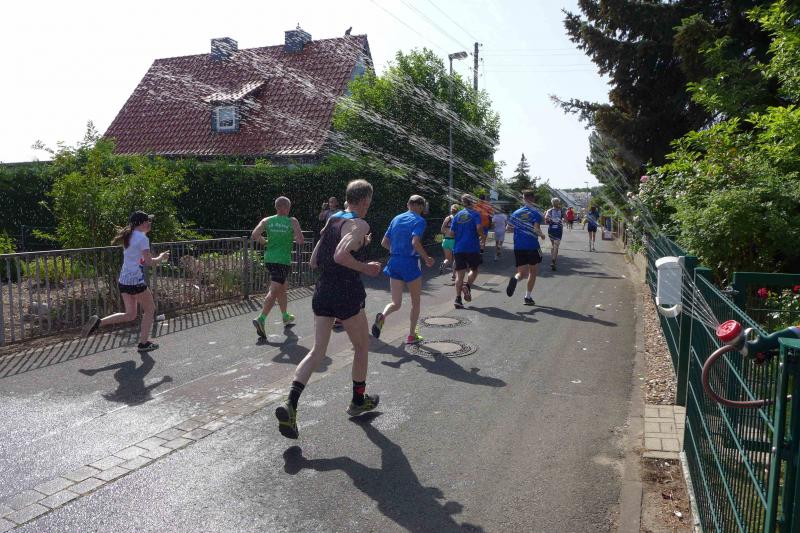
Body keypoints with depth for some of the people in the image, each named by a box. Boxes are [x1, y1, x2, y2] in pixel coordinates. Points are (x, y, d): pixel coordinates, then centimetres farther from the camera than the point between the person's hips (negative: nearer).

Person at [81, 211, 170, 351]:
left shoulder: (129, 237, 14)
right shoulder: (142, 238, -12)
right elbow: (149, 262, -15)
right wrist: (161, 257, 3)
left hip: (123, 280, 8)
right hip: (136, 281, -8)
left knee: (130, 315, 15)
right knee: (150, 309, 9)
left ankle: (98, 322, 0)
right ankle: (143, 343, 13)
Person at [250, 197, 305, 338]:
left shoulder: (267, 220, 5)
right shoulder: (292, 222, -4)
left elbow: (255, 235, -7)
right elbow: (301, 241, -10)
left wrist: (265, 242, 10)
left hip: (269, 259, 6)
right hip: (283, 260, -6)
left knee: (283, 286, 22)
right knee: (274, 291, -8)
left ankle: (285, 316, 34)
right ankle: (261, 319, -21)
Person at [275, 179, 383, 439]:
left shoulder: (331, 220, 12)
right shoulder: (359, 225, -12)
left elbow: (314, 262, 15)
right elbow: (340, 256, -28)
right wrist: (366, 268, -13)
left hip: (322, 292, 7)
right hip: (347, 294, -6)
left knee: (317, 350, 6)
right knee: (362, 346, 16)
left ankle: (290, 404, -10)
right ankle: (358, 400, 31)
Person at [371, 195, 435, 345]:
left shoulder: (396, 219, 11)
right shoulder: (419, 221, -7)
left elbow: (384, 243, 12)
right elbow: (415, 242, -23)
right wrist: (427, 258, -11)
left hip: (394, 263, 5)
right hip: (410, 264, -5)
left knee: (396, 303, 8)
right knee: (415, 301, 15)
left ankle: (382, 316, -24)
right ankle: (411, 335, 19)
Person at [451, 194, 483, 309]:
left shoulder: (457, 215, 9)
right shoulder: (475, 214, -2)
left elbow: (452, 233, 7)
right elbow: (479, 228, -16)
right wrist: (482, 235, 3)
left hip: (458, 248, 3)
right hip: (473, 247, -3)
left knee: (459, 273, 4)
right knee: (474, 269, 17)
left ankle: (458, 299, -4)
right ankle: (467, 286, -9)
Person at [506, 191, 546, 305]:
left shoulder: (515, 213, 6)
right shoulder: (535, 213, -6)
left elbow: (508, 228, 10)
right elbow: (536, 229, -18)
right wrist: (541, 235, 2)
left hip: (518, 247, 3)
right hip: (532, 246, -3)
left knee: (522, 273, 8)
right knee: (533, 272, 15)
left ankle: (515, 278, -28)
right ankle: (528, 297, 13)